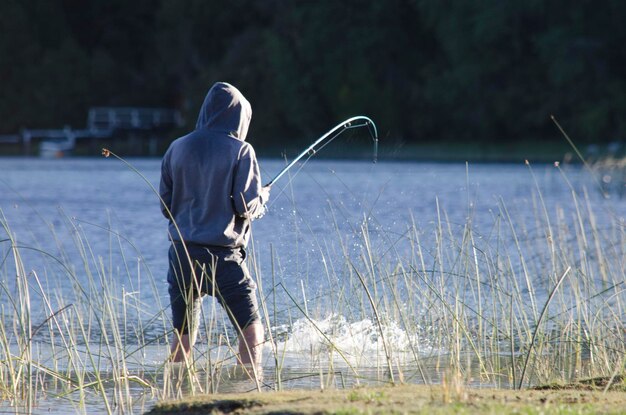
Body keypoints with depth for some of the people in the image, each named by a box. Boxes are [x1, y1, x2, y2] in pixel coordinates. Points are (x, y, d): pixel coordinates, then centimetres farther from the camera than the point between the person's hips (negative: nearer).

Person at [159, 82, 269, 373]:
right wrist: (262, 197, 11)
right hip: (222, 255, -5)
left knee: (183, 336, 11)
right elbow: (247, 207, -10)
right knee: (250, 328, 3)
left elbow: (166, 205, 11)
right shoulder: (240, 151, -6)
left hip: (181, 252, 5)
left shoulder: (178, 148, 8)